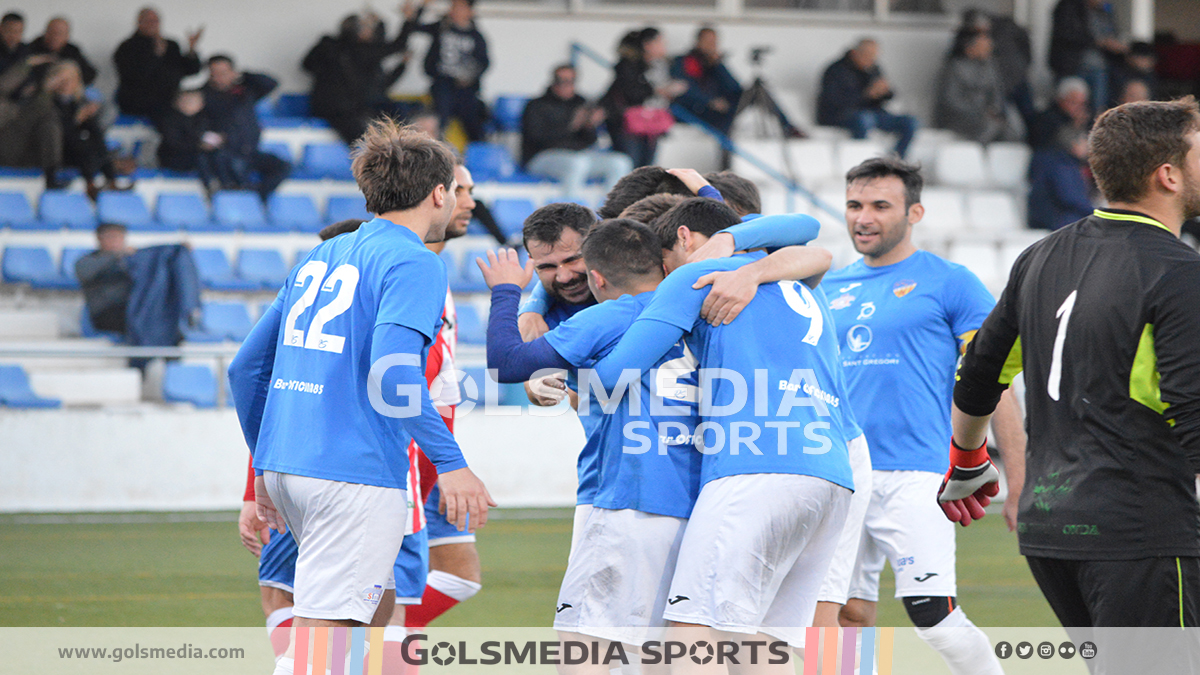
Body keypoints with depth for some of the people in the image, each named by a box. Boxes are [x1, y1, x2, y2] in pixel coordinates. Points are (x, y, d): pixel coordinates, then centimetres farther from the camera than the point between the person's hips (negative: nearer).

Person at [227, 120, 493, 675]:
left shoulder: (321, 256, 19)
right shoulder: (414, 264, -6)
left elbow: (246, 366, 21)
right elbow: (391, 370, -22)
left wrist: (264, 465, 28)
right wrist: (450, 463, -20)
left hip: (284, 463, 8)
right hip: (355, 474, -8)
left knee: (376, 603, 23)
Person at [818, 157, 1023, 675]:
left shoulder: (949, 284, 1)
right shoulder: (831, 289, 16)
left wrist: (1018, 489, -6)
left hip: (914, 474, -6)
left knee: (933, 614, -15)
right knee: (847, 615, 3)